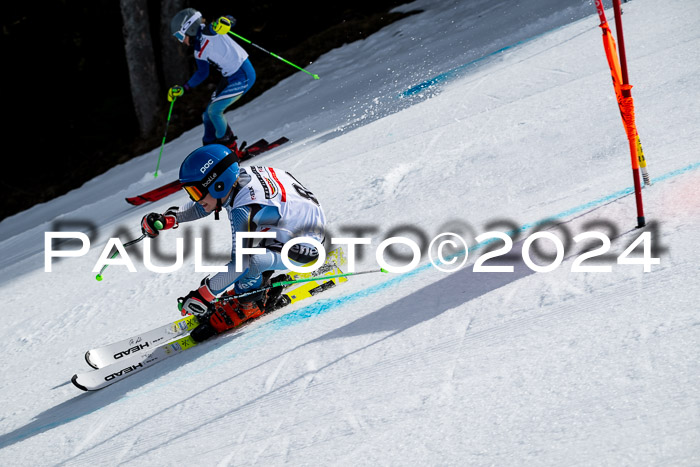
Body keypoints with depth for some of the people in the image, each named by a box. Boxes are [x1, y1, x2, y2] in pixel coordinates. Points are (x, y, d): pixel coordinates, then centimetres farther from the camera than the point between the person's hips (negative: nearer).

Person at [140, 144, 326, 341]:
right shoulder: (238, 176, -8)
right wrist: (167, 219, -3)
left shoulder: (244, 210, -32)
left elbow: (241, 264, -30)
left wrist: (203, 295, -24)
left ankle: (248, 305, 3)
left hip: (306, 244, -10)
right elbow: (201, 207, 10)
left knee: (248, 262, -25)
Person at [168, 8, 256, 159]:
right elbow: (202, 73, 23)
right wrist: (182, 89, 22)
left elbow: (231, 20, -20)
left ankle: (232, 149, -4)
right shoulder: (199, 53, 12)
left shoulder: (209, 32, -12)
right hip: (230, 78, 9)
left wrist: (224, 21, -43)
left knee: (214, 111, -15)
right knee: (209, 114, 10)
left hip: (243, 75, -9)